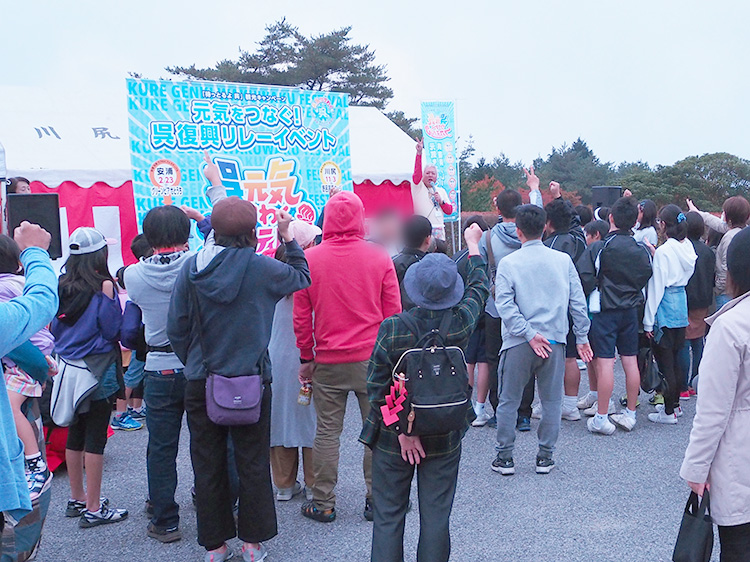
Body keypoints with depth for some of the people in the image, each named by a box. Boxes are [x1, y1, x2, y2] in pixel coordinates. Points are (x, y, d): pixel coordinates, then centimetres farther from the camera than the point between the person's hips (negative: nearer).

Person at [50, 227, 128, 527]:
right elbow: (113, 330, -13)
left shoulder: (60, 286, 4)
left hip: (68, 368, 7)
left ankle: (77, 499, 29)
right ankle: (94, 509, 7)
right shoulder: (104, 285, -15)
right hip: (97, 370, -7)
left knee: (75, 434, 16)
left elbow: (54, 328, 10)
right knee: (95, 437, 0)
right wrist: (120, 303, 1)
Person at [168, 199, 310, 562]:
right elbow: (301, 278, 5)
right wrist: (287, 237, 15)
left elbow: (176, 329, 0)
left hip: (200, 383, 3)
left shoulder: (191, 268, -4)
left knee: (207, 465, 13)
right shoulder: (259, 267, -13)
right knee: (252, 463, 12)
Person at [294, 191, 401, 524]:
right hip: (373, 359, 0)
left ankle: (323, 504, 18)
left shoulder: (309, 260, -3)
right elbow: (393, 313, 0)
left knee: (327, 432, 10)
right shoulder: (380, 258, -4)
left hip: (328, 362, 1)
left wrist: (306, 358, 11)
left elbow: (301, 318, 1)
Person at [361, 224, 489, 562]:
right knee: (436, 515, 11)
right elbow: (479, 287, 8)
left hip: (393, 438, -1)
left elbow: (378, 387, -16)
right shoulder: (461, 322, -12)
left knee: (388, 516, 10)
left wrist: (401, 430, -9)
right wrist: (473, 244, 23)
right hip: (445, 437, 2)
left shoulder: (392, 329, -18)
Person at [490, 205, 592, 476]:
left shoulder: (508, 263, -5)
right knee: (551, 401, 12)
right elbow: (578, 302, 3)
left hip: (519, 342, -2)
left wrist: (529, 334, -11)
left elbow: (505, 305, -13)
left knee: (509, 401, 9)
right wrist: (582, 337, 11)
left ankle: (504, 457, 15)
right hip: (555, 340, 2)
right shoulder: (563, 260, 1)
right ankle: (545, 457, 18)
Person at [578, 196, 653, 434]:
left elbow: (585, 280, -20)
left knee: (605, 363, -5)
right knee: (631, 361, 10)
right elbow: (647, 278, 11)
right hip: (631, 310, 5)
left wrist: (588, 296, -1)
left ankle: (601, 418, -1)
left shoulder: (599, 248, -14)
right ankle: (630, 413, 20)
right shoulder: (642, 251, 3)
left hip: (605, 310, -5)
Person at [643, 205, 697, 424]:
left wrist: (648, 322, -10)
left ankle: (669, 412, 5)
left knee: (665, 360, 0)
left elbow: (656, 288, -15)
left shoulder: (663, 251, -17)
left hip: (666, 309, -8)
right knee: (675, 358, 17)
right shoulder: (688, 248, 4)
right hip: (682, 306, 8)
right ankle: (675, 404, 28)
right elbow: (687, 276, 11)